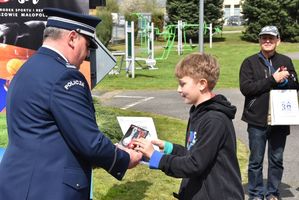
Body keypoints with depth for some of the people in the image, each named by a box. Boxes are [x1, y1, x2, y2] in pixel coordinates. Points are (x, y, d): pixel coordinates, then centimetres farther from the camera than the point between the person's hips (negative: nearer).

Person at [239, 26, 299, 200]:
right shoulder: (250, 62, -2)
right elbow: (245, 88, -14)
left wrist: (285, 80, -14)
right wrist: (272, 80, -19)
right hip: (257, 120, -2)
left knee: (277, 160, 11)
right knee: (256, 160, 7)